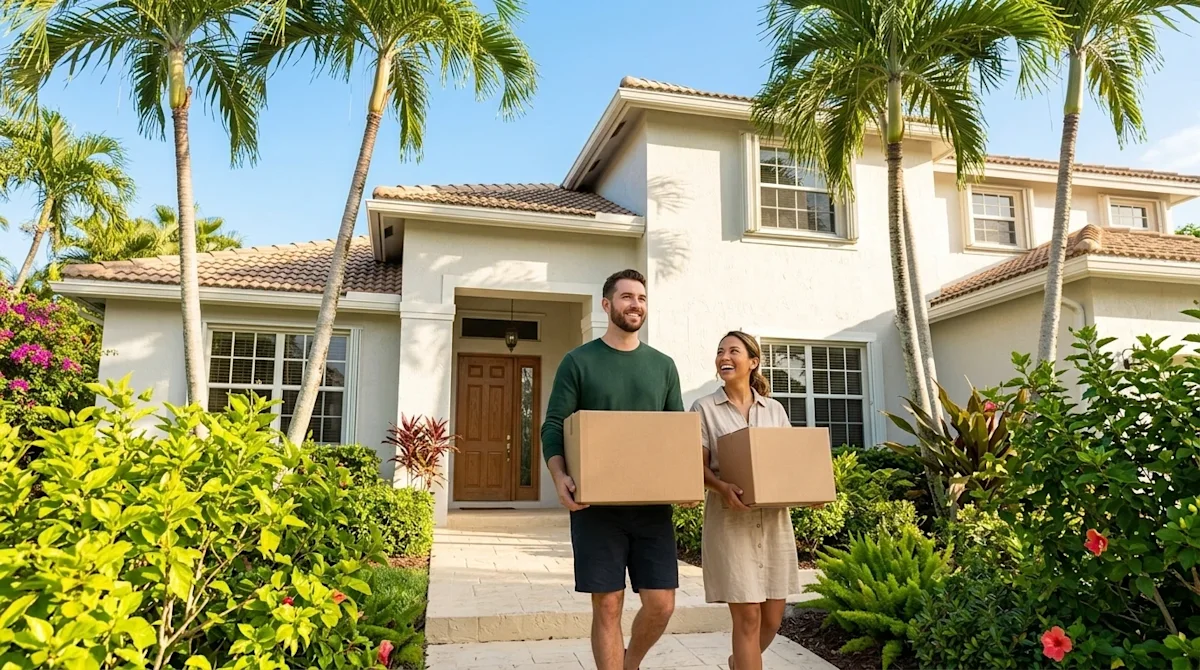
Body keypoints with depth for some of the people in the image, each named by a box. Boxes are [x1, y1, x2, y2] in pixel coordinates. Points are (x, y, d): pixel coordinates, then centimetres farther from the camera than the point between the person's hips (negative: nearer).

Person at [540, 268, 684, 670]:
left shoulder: (663, 366, 12)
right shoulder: (578, 361, 2)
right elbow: (554, 427, -2)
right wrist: (560, 478, -21)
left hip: (652, 503, 3)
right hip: (597, 504, -3)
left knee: (661, 604, 4)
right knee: (608, 606, 2)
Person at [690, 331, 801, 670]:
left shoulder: (775, 409, 10)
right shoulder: (705, 408, 0)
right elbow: (698, 467, -4)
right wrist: (723, 488, -23)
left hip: (774, 517, 4)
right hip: (731, 518, -4)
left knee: (773, 616, 10)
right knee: (748, 615, -5)